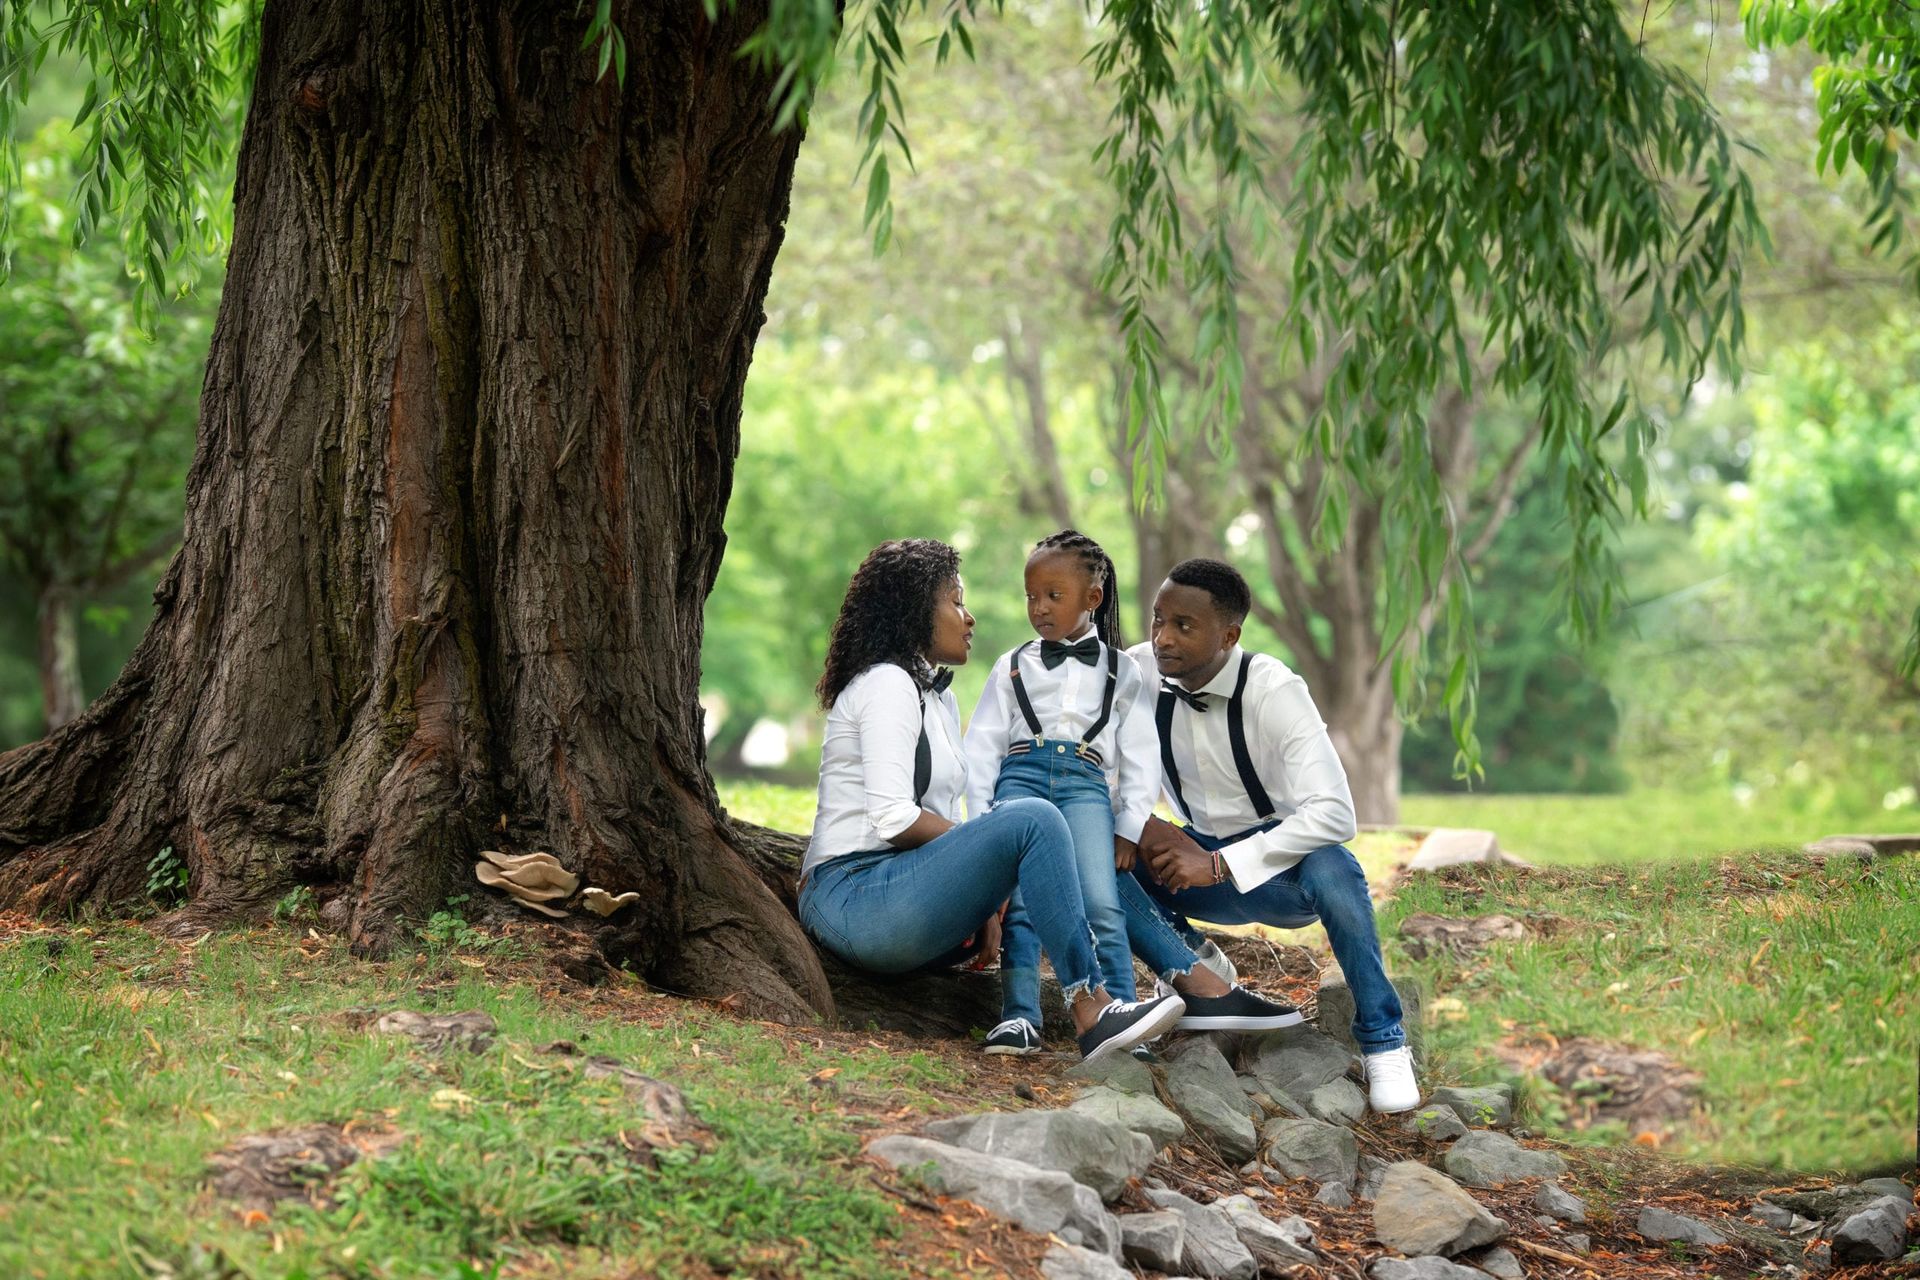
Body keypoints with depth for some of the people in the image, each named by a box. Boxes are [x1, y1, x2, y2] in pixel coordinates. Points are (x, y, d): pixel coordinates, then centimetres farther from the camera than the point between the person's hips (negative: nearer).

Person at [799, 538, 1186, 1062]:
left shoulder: (939, 698, 23)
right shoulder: (887, 684, -8)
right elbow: (893, 819, -18)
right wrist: (990, 841, -8)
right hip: (853, 896, -10)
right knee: (1032, 821, -26)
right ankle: (1092, 1013, -30)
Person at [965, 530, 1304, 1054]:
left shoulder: (1120, 672, 18)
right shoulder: (1013, 666, 19)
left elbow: (1141, 755, 13)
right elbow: (982, 745, 13)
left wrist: (1129, 828, 4)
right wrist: (982, 819, 2)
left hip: (1086, 782, -1)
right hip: (1020, 776, 1)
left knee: (1102, 906, -16)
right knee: (1019, 902, -14)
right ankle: (1019, 1017, -14)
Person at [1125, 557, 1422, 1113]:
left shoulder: (1274, 691, -22)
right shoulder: (1138, 673, -11)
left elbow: (1334, 814, -31)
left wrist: (1221, 864, -34)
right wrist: (1142, 826, -24)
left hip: (1283, 864, -4)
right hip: (1202, 861, 4)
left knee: (1331, 869, -39)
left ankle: (1383, 1042, -21)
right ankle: (1195, 963, 1)